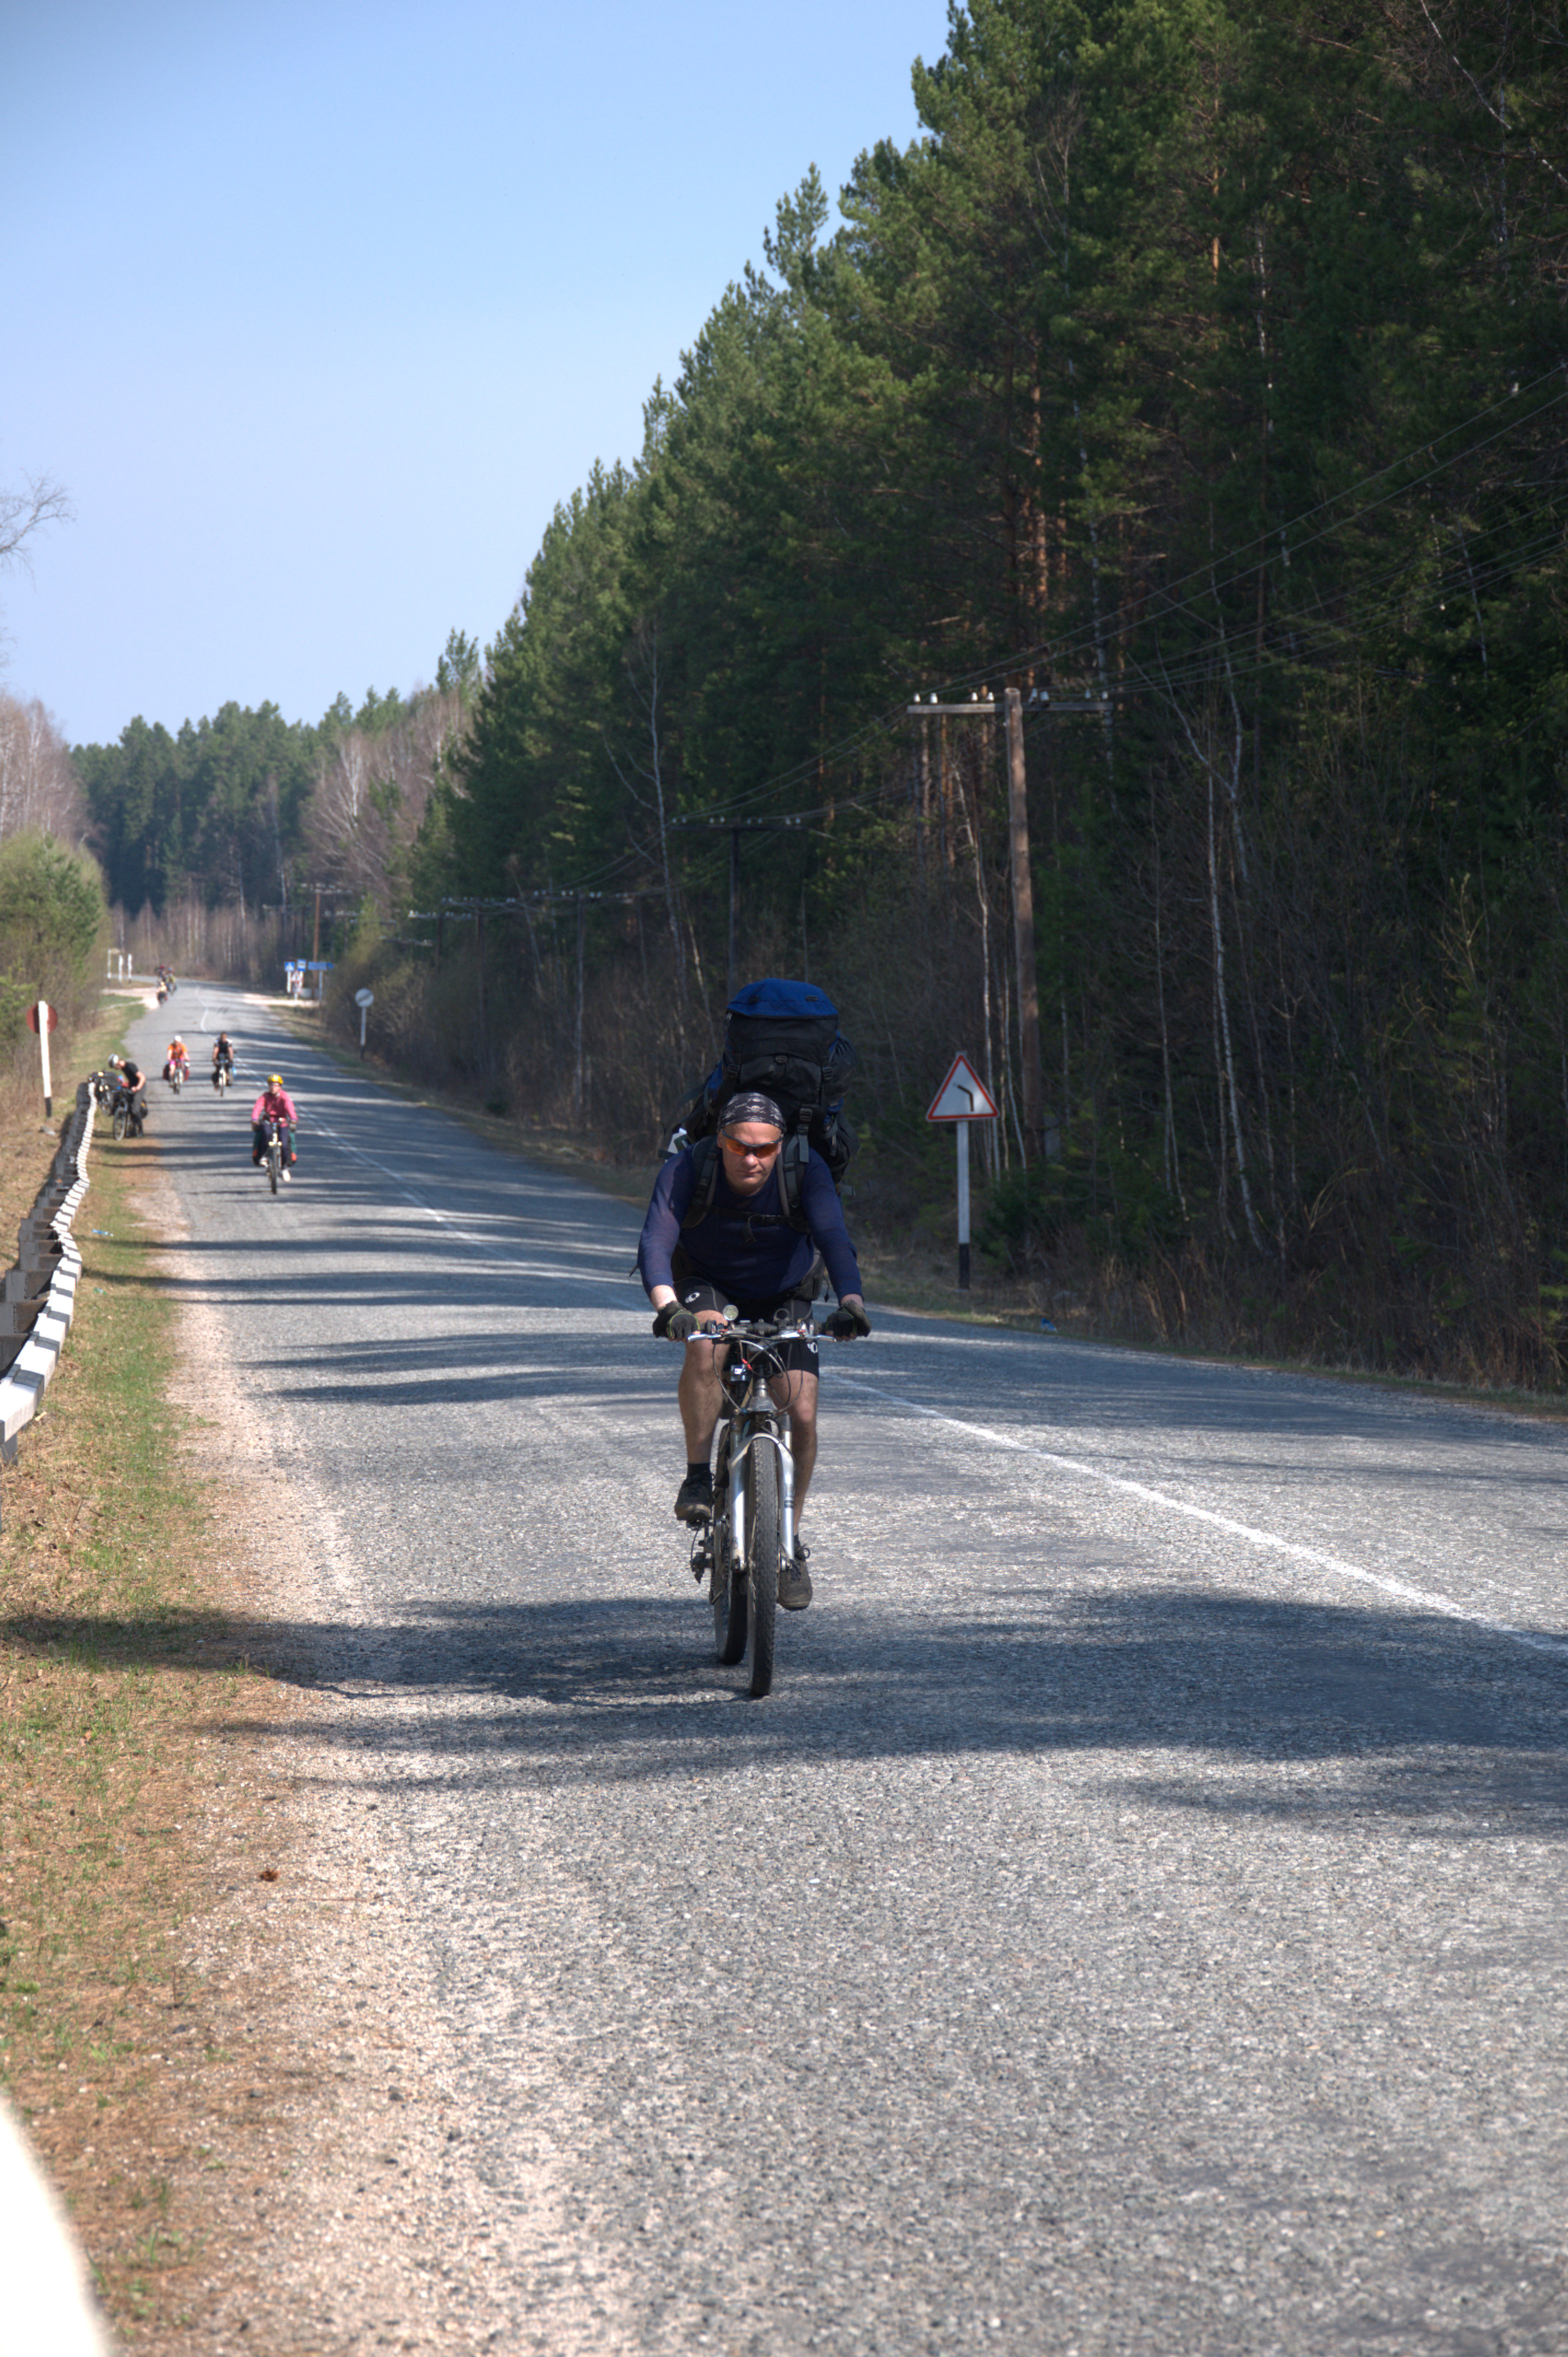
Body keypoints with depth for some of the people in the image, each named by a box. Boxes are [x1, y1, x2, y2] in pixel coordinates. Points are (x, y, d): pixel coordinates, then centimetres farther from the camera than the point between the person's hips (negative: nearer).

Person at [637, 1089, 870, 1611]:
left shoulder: (806, 1171, -26)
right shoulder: (687, 1170, -27)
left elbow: (834, 1240, -37)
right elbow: (656, 1243, -39)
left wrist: (851, 1303, -56)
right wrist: (667, 1308, -58)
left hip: (783, 1296, 1)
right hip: (707, 1285, -1)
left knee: (801, 1415, -13)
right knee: (705, 1345, -36)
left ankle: (790, 1541, 7)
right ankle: (698, 1479, -20)